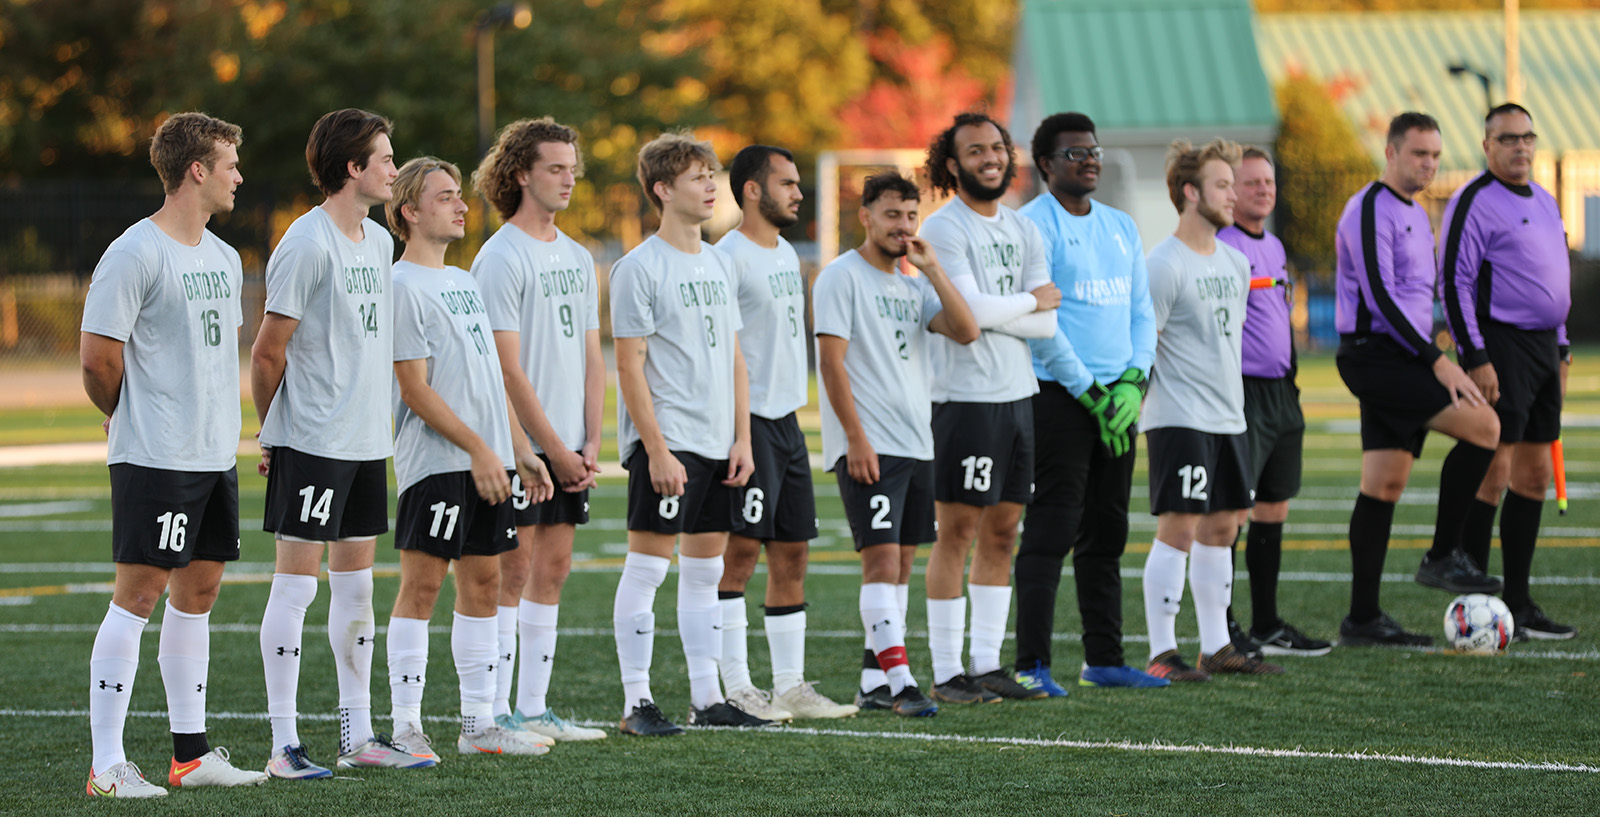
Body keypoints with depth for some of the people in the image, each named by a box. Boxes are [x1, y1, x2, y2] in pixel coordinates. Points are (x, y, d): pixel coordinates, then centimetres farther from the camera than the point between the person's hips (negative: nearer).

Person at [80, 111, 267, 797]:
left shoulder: (223, 258, 15)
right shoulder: (134, 254, -12)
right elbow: (97, 359, -13)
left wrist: (222, 429, 15)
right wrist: (136, 423, 2)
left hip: (215, 457, 8)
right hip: (154, 459, -8)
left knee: (198, 591, 11)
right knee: (138, 593, -8)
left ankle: (192, 754, 18)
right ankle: (106, 766, -7)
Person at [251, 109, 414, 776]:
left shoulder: (379, 241, 13)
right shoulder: (307, 244, -14)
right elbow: (268, 351, -11)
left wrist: (376, 420, 16)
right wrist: (273, 431, -2)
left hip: (366, 441, 8)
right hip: (311, 444, -8)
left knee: (356, 583, 11)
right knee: (296, 582, -5)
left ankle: (359, 737, 17)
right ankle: (283, 745, -3)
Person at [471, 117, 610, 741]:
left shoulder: (577, 258, 15)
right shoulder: (501, 258, -10)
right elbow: (507, 366, -13)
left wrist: (590, 442, 4)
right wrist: (555, 448, -13)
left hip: (567, 447, 7)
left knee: (552, 567, 8)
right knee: (514, 568, -6)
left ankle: (533, 707, 13)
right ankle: (494, 713, -2)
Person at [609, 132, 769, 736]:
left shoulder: (719, 266, 14)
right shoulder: (640, 268, -8)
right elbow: (630, 366, -11)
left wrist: (742, 438, 8)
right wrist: (657, 449, -16)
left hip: (716, 443, 7)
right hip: (664, 441, -7)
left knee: (706, 568, 10)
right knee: (647, 565, -5)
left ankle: (708, 698, 15)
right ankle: (636, 702, -2)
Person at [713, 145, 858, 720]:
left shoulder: (787, 255, 17)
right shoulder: (729, 257, -12)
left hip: (787, 418, 9)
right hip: (748, 420, -9)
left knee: (791, 553, 10)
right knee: (741, 550, -8)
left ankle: (790, 686, 14)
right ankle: (736, 688, -6)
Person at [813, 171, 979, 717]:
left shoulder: (913, 285, 17)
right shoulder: (842, 277, -4)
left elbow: (966, 332, 4)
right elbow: (831, 362, -10)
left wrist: (932, 269, -3)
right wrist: (856, 438, -16)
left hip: (916, 444, 8)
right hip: (868, 446, -8)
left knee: (901, 561, 8)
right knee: (881, 557, -14)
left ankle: (876, 683, 12)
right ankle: (899, 681, -20)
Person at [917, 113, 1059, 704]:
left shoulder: (1023, 231, 14)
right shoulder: (943, 229, -7)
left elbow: (1046, 324, 4)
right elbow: (971, 311, -19)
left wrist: (991, 312, -11)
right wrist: (1029, 302, -3)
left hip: (1019, 394, 7)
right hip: (964, 396, -7)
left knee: (1001, 533, 9)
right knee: (956, 533, -5)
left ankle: (987, 665, 15)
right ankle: (946, 673, -2)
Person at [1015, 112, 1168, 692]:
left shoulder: (1121, 227, 16)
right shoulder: (1033, 226, -6)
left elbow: (1141, 312, 15)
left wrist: (1132, 382, -2)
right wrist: (1089, 393, -14)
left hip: (1118, 399, 7)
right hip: (1058, 397, -7)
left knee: (1107, 533, 10)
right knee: (1051, 530, -9)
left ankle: (1104, 659, 17)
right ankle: (1031, 664, -9)